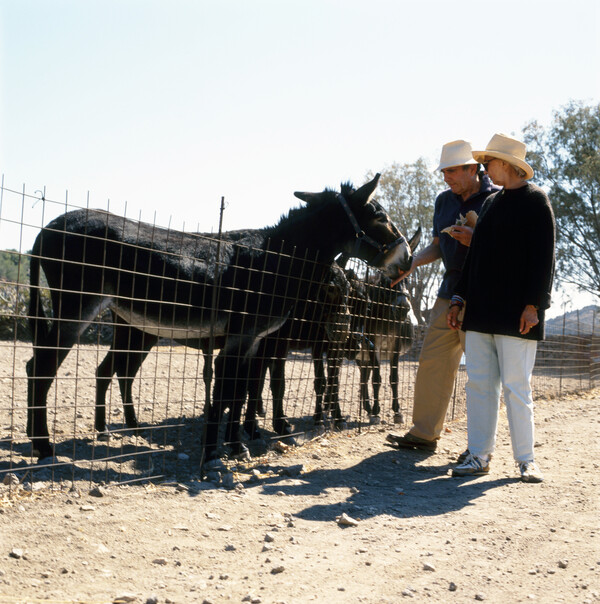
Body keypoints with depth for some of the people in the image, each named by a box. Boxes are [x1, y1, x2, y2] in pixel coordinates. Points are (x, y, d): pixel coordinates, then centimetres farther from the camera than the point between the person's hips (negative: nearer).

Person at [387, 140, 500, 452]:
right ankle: (424, 433, 16)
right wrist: (411, 261, 5)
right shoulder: (444, 201, 14)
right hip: (449, 293, 7)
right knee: (432, 360, 7)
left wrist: (476, 241, -22)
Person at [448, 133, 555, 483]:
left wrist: (533, 304, -16)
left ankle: (526, 460, 7)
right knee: (479, 385, 4)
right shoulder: (491, 203, 18)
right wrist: (460, 298, 16)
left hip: (516, 313, -7)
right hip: (482, 311, 7)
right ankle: (480, 457, 10)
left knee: (516, 388, -4)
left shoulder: (535, 200, -2)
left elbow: (544, 257, -9)